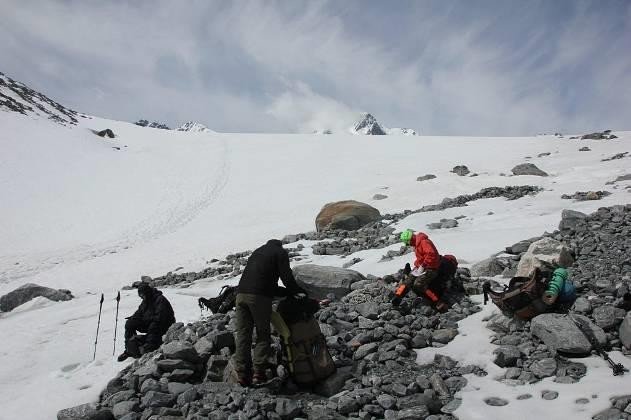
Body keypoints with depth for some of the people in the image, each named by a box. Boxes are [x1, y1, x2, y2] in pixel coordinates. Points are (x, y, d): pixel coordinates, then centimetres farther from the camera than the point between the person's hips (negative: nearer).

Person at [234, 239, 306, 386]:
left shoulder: (257, 252, 30)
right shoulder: (280, 252, 10)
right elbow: (287, 278, 0)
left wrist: (290, 292, 24)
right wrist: (300, 292, 18)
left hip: (241, 293, 6)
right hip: (259, 297, -6)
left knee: (243, 335, 8)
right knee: (263, 335, 5)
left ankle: (242, 374, 6)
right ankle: (258, 372, -2)